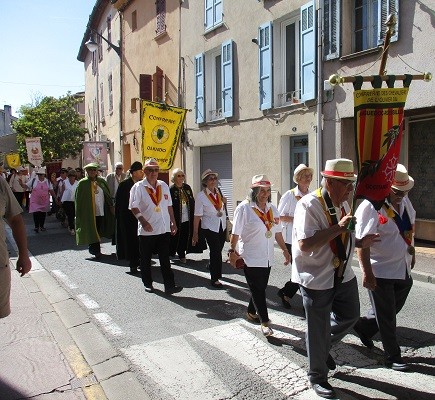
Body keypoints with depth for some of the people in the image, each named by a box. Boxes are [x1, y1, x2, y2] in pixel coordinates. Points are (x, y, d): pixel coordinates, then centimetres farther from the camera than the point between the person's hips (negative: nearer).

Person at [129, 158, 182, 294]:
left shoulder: (164, 186, 10)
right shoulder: (138, 187, -5)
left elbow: (169, 206, 15)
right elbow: (134, 207, -10)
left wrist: (173, 222, 12)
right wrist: (143, 221, -22)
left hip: (164, 229, 3)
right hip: (146, 230, -3)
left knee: (165, 259, 2)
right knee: (146, 259, 10)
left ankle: (169, 286, 3)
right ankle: (148, 284, 25)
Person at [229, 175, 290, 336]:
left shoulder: (272, 209, 8)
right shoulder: (244, 208, -12)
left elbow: (277, 233, 13)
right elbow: (235, 233, -11)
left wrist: (285, 250, 13)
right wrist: (232, 252, -11)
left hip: (267, 258, 6)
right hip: (250, 258, -6)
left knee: (260, 288, 14)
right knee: (258, 290, -1)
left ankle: (251, 312, 35)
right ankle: (265, 322, 8)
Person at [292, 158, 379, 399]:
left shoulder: (343, 204, 5)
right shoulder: (309, 205, -22)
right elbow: (305, 244, -32)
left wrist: (359, 243, -1)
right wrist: (339, 227, -31)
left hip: (343, 275, 8)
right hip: (317, 279, -8)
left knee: (350, 316, 21)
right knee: (318, 329, 9)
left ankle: (321, 346, 46)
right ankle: (317, 377, 32)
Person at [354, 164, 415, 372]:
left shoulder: (405, 201, 3)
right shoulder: (370, 207, -22)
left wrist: (412, 252, 21)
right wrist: (367, 273, -26)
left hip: (403, 271, 8)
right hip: (381, 272, -8)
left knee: (393, 309, 23)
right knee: (386, 317, 9)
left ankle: (364, 326, 45)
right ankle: (393, 357, 27)